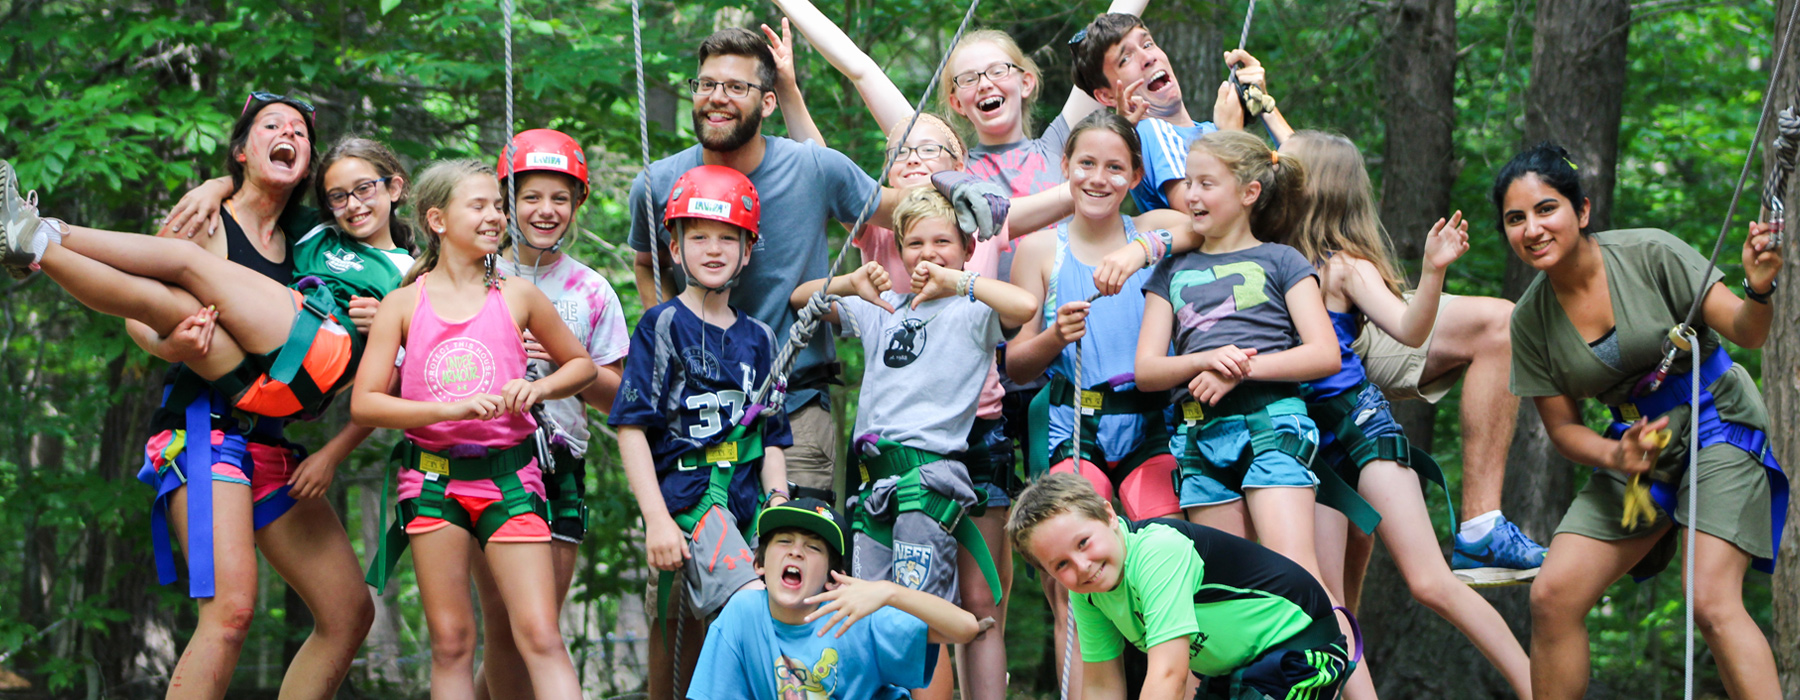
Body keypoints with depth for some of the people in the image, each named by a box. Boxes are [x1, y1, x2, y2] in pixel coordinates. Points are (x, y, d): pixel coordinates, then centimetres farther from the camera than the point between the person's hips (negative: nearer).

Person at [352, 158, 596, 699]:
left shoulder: (517, 297, 4)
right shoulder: (402, 305, 2)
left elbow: (582, 365, 18)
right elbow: (364, 404, -4)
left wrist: (537, 388, -4)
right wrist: (452, 408, -16)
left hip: (508, 475, 0)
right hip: (432, 477, 0)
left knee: (540, 635, -9)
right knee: (451, 641, 2)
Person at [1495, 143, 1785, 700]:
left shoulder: (1650, 254, -16)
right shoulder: (1530, 320, -3)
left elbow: (1745, 332, -17)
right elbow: (1562, 427, 3)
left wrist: (1758, 290, -39)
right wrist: (1615, 455, -17)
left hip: (1716, 422, -5)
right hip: (1633, 444, 5)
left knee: (1712, 604, -22)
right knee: (1552, 596, -7)